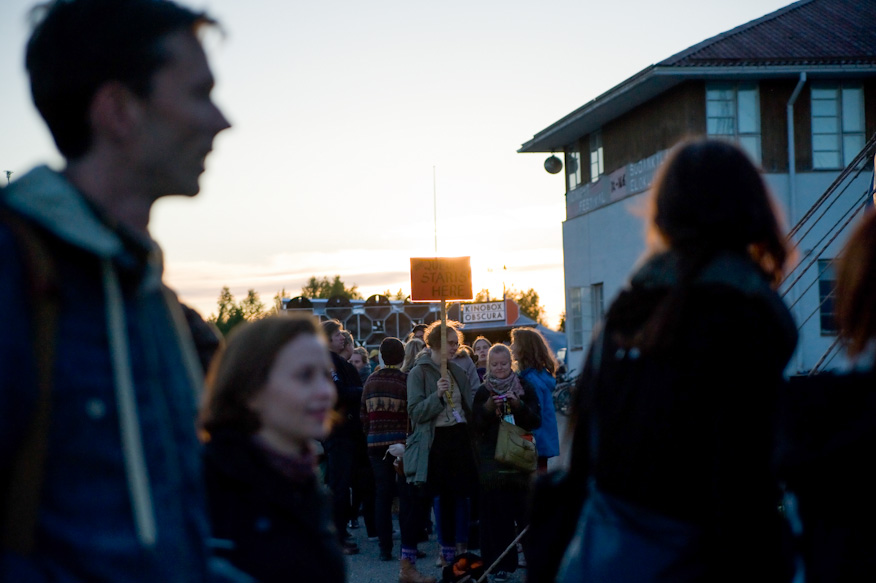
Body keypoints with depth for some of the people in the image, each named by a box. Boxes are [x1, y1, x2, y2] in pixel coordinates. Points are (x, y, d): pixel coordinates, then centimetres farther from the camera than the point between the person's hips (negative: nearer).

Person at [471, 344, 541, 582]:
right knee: (498, 513, -3)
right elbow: (476, 426, 1)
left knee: (526, 513, -2)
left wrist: (518, 405, -16)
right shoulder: (483, 392, 7)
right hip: (492, 461, 0)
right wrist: (488, 408, -15)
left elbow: (535, 420, -1)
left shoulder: (525, 388, 6)